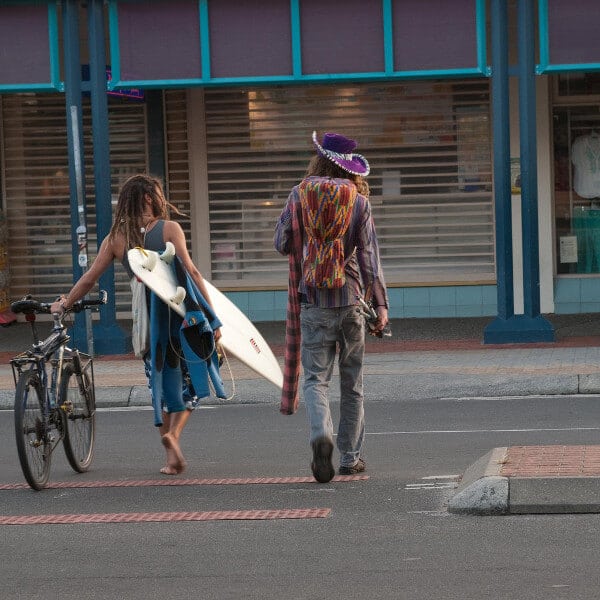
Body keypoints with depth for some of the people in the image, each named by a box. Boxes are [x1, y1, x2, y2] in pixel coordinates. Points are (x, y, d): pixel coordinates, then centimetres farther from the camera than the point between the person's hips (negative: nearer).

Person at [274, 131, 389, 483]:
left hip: (313, 301, 0)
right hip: (351, 300, 0)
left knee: (316, 377, 1)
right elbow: (369, 255, -5)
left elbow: (281, 244, 3)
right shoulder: (359, 201, -2)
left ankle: (321, 434, -27)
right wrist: (380, 303, -4)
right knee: (352, 381, 11)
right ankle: (351, 457, 14)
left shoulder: (299, 196, -1)